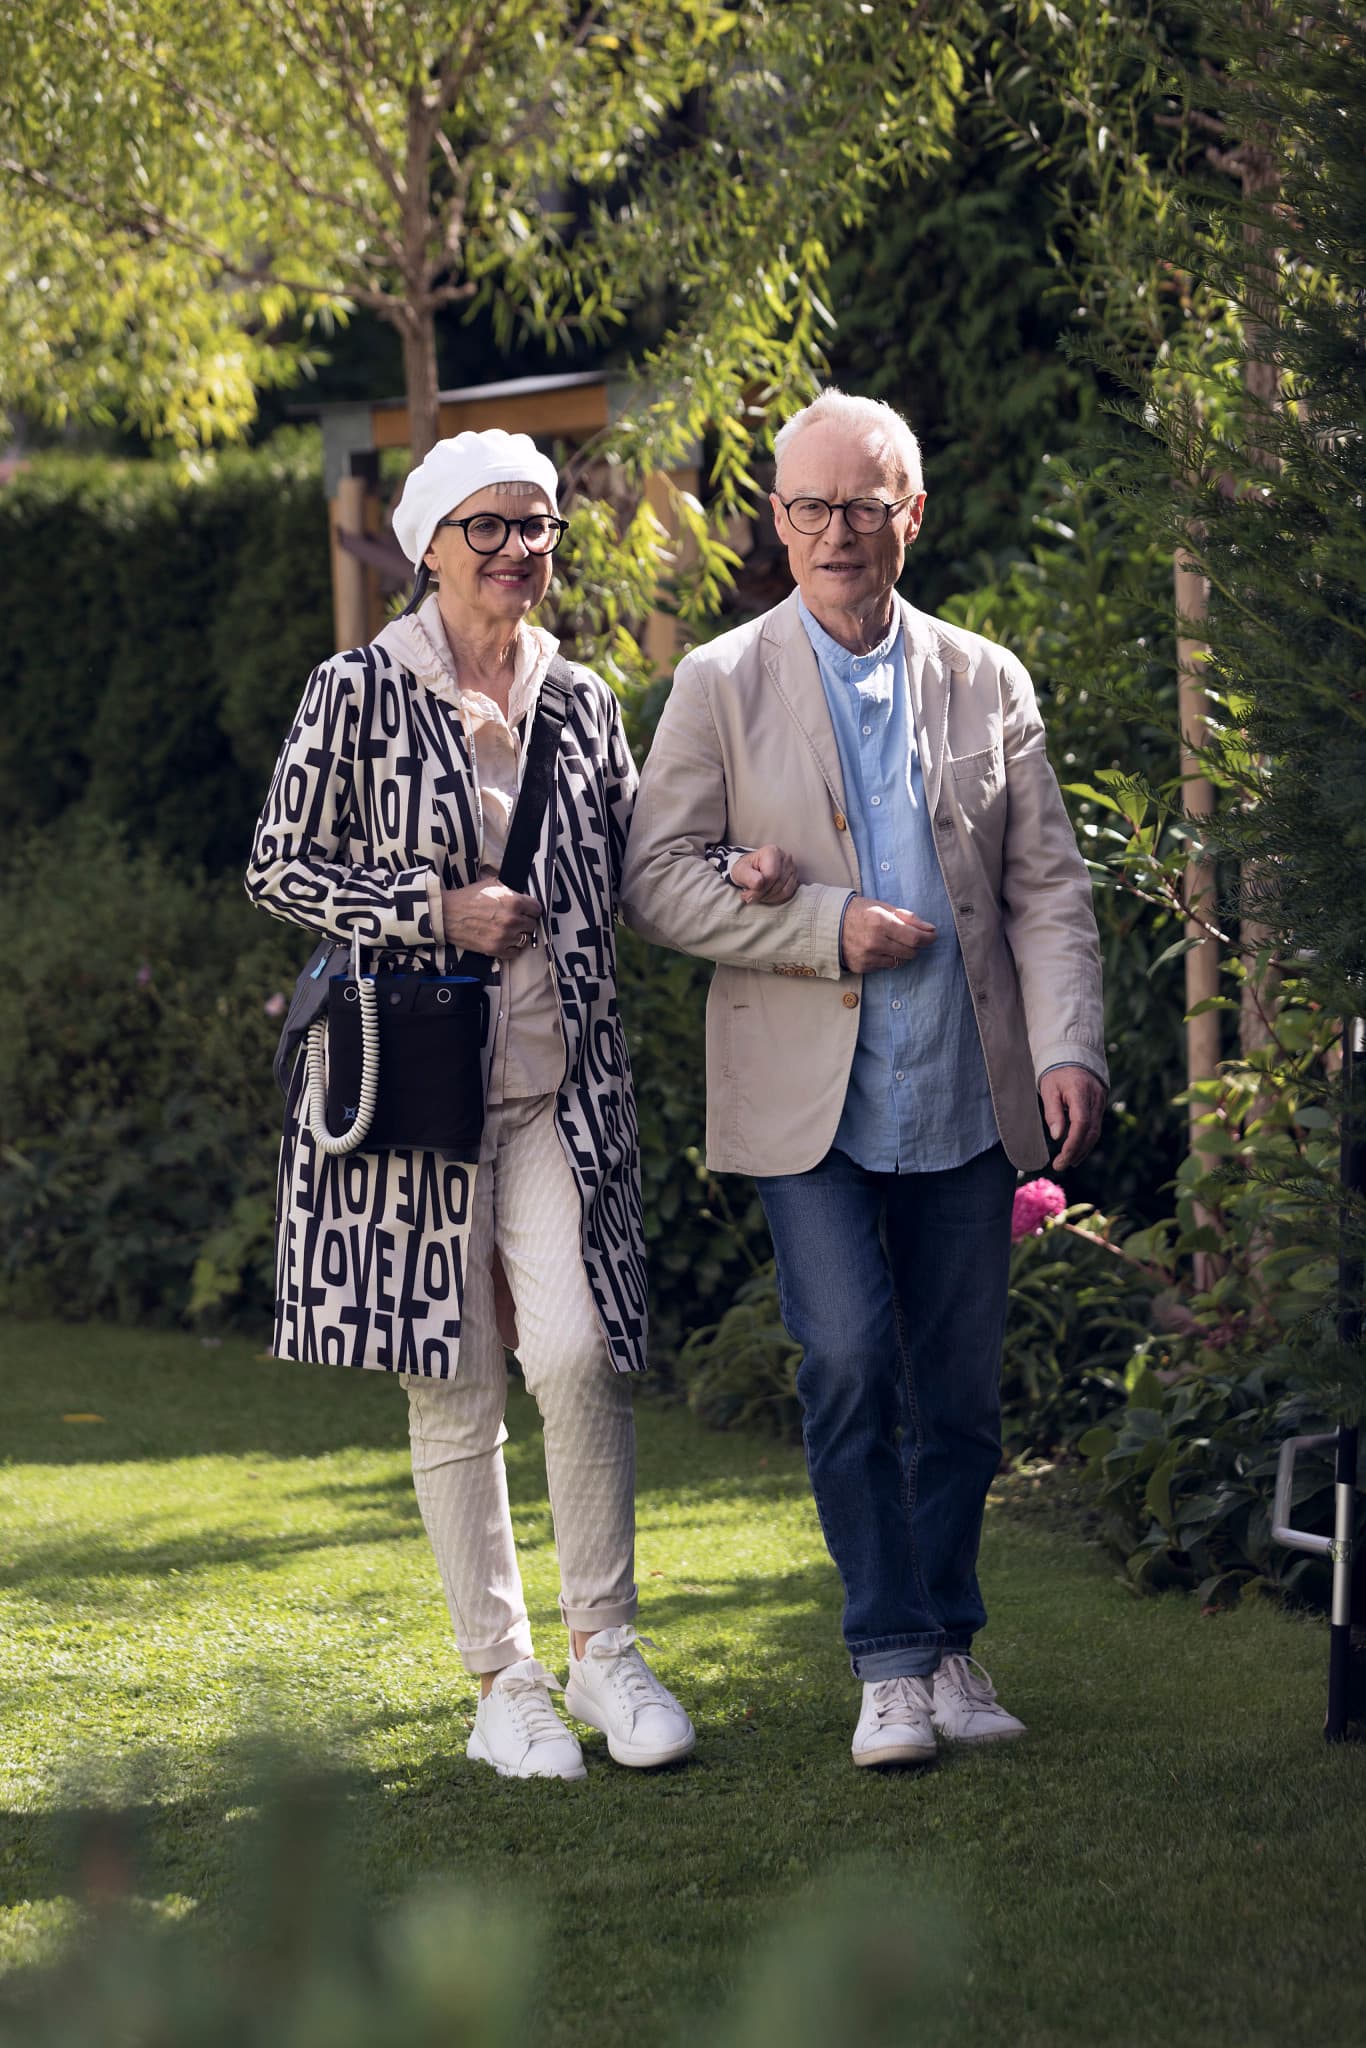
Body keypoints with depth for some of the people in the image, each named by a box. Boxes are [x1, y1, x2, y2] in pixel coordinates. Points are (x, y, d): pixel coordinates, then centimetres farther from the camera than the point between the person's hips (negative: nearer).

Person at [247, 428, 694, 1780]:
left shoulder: (582, 703, 11)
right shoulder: (359, 696, -1)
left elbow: (627, 874, 19)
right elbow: (278, 869, -1)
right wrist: (436, 912, -12)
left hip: (561, 1081, 2)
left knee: (576, 1350, -13)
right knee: (455, 1389, 2)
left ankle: (602, 1642, 4)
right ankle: (502, 1682, 13)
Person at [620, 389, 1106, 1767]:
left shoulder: (986, 682, 10)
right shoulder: (720, 685, 3)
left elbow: (1048, 888, 9)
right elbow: (657, 879, -2)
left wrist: (1070, 1049, -4)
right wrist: (828, 929, -12)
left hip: (967, 1100, 3)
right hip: (806, 1099, -3)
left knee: (961, 1386, 6)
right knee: (850, 1360, -13)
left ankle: (951, 1643, 20)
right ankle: (891, 1662, -3)